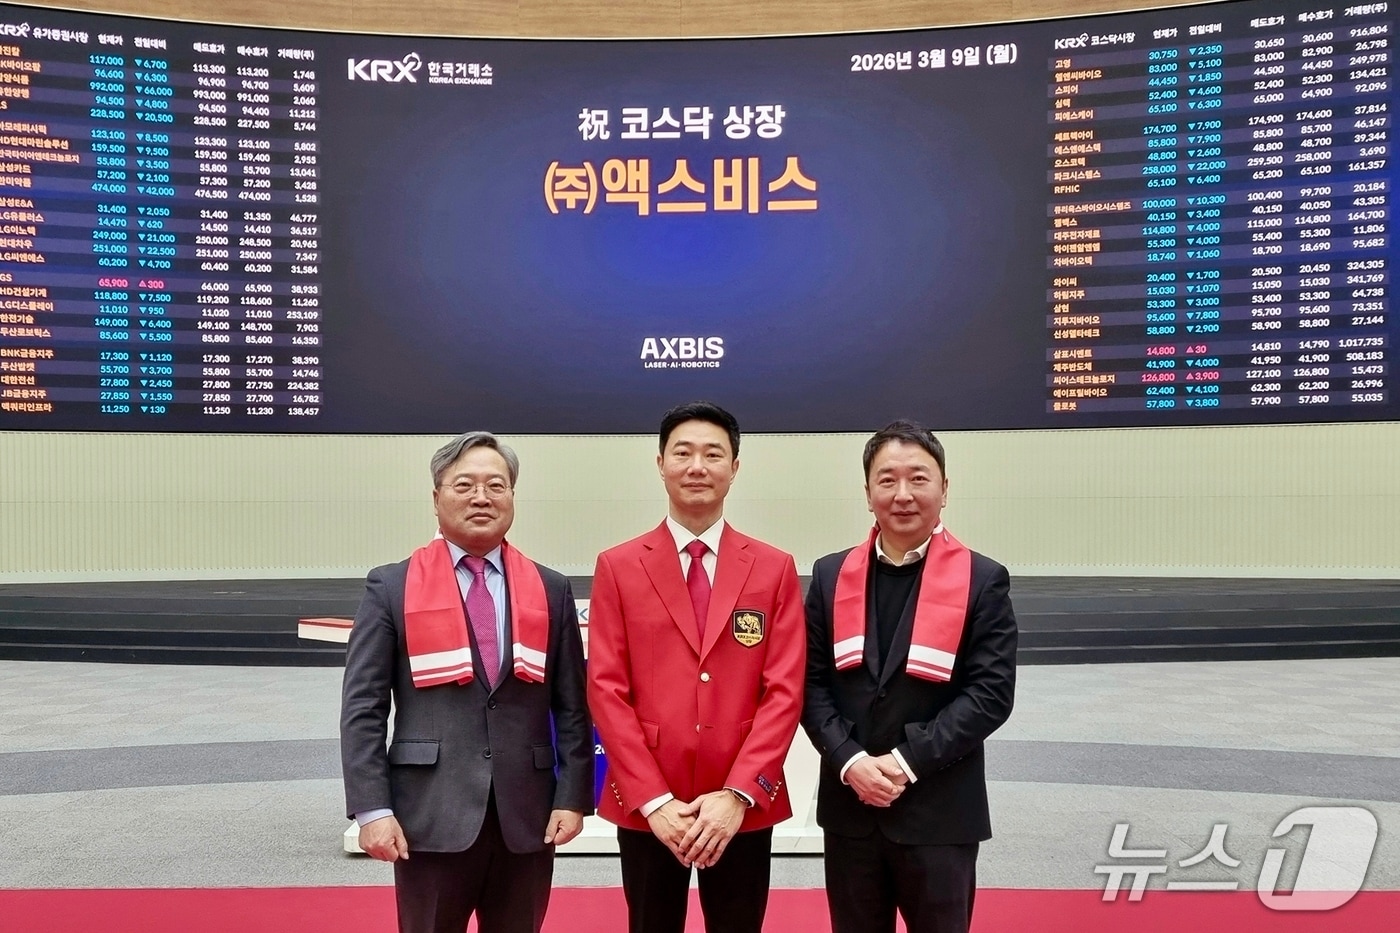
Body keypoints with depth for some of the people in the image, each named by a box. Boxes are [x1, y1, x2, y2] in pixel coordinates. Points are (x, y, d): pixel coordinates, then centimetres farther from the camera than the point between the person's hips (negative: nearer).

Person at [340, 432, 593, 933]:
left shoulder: (550, 590, 7)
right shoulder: (391, 587, 1)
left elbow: (572, 708, 7)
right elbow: (362, 709, -3)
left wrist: (573, 796, -1)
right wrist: (372, 808, -10)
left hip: (527, 816, 2)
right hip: (430, 814, -2)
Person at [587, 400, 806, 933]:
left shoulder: (775, 569, 2)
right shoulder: (617, 567, 1)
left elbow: (785, 690, -3)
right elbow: (606, 690, -4)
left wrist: (737, 794, -12)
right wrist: (653, 799, -10)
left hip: (743, 807, 0)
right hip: (645, 807, 0)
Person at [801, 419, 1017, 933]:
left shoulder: (982, 580, -4)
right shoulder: (831, 575, 4)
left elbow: (991, 693, -10)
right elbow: (811, 682, 2)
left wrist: (907, 761, -16)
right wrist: (850, 760, -12)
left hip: (940, 812, -2)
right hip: (848, 806, 3)